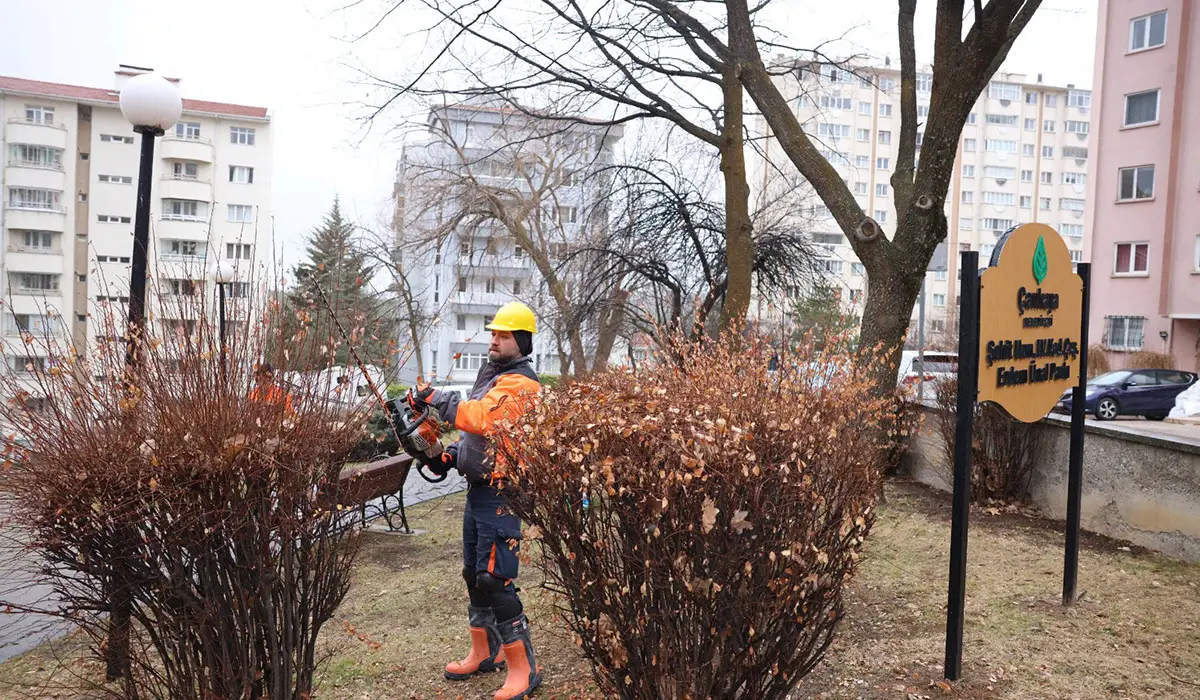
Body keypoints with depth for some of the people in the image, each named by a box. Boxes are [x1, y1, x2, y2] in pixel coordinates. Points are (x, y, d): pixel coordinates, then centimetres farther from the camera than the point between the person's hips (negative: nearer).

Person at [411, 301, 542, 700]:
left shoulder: (519, 384, -16)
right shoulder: (493, 376, 17)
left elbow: (482, 418, -32)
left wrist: (435, 398, -25)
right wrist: (454, 455, 9)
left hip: (501, 495, -10)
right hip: (478, 489, 10)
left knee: (494, 581, -9)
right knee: (474, 575, 18)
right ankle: (485, 653, 33)